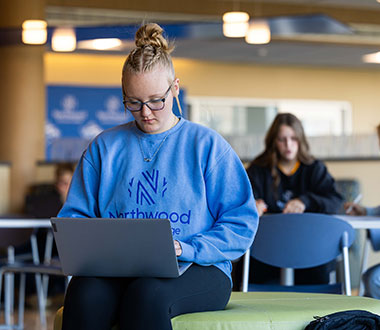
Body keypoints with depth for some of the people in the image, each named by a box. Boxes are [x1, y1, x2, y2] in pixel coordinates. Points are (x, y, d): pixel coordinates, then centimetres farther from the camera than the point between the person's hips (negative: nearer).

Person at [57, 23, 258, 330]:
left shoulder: (207, 144, 8)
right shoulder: (105, 146, 17)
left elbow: (242, 223, 2)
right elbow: (74, 215, 16)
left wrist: (183, 248, -13)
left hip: (197, 269, -2)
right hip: (119, 270, 2)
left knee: (147, 294, -38)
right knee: (85, 292, -34)